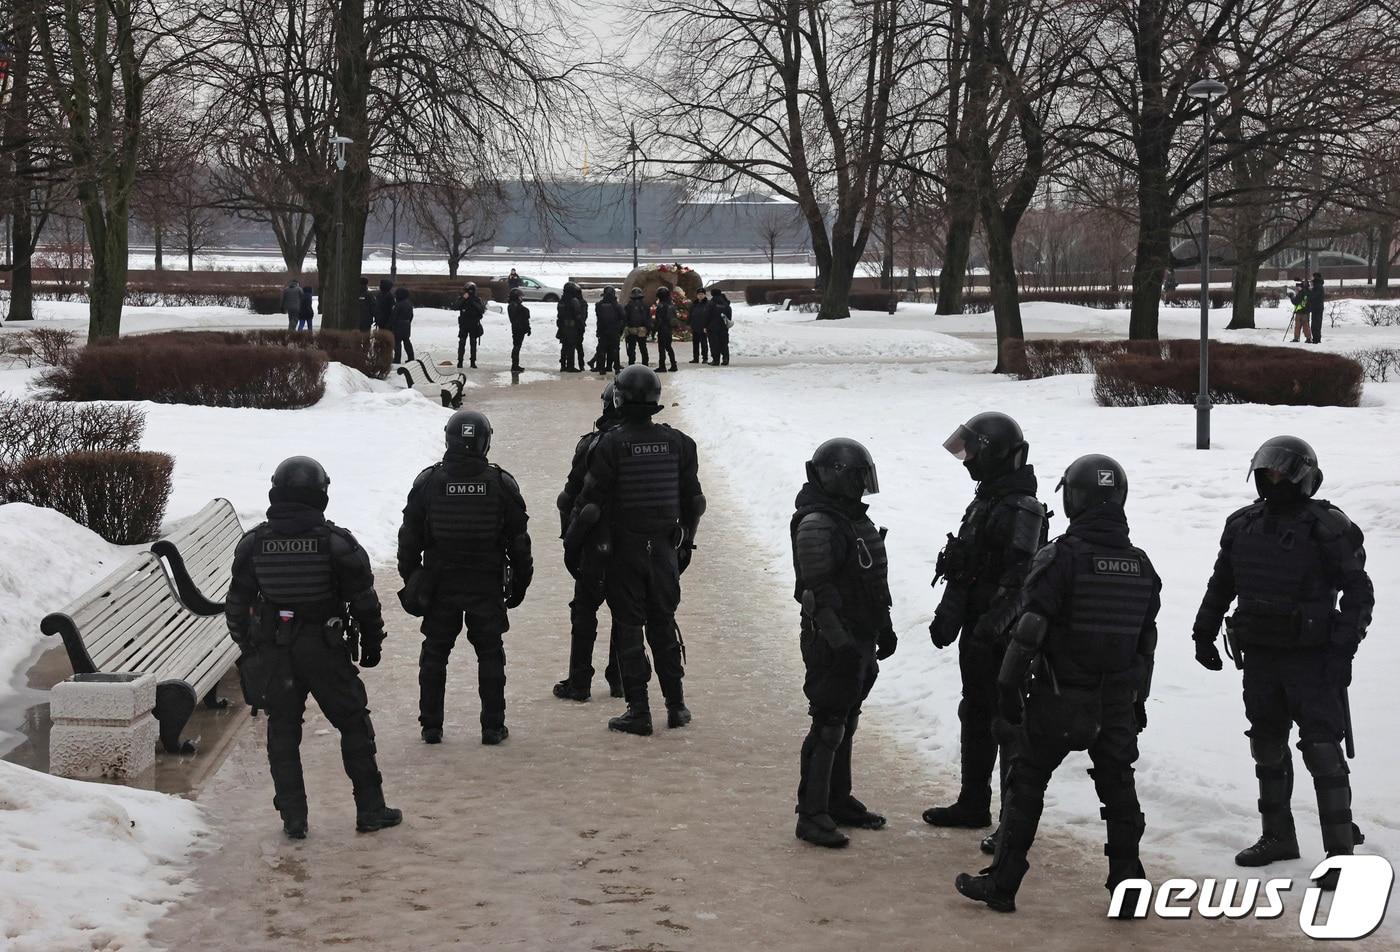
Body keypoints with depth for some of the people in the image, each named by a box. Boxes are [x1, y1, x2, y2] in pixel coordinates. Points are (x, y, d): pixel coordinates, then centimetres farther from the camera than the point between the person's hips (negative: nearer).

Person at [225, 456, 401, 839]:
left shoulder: (253, 544, -2)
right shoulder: (336, 543, -10)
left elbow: (237, 603, 4)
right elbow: (364, 600, -5)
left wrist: (247, 647, 17)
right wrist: (372, 642, 10)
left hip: (272, 653, 2)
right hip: (325, 650, -2)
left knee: (282, 732, 12)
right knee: (354, 724, 11)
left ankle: (293, 818, 11)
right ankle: (370, 810, 14)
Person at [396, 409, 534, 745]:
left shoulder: (427, 482, -6)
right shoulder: (502, 484, -6)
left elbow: (409, 538, 0)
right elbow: (519, 540, 0)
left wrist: (410, 579, 10)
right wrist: (519, 582, 10)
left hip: (439, 585, 0)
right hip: (488, 586, 0)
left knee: (434, 653, 11)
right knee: (490, 654, 9)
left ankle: (431, 726, 14)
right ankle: (493, 727, 10)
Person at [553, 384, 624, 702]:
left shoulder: (591, 445, -10)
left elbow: (571, 497, -7)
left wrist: (570, 539, 2)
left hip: (596, 546, -3)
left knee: (584, 611, 6)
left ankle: (579, 683, 7)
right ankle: (621, 681, 16)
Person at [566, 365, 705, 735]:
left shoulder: (611, 444, -13)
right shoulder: (677, 443, 0)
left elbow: (592, 500, -12)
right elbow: (693, 500, 7)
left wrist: (571, 537, 3)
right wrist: (686, 542, 19)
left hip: (623, 551, -4)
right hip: (664, 550, 4)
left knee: (628, 628, 3)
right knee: (663, 625, 15)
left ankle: (638, 710, 3)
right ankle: (676, 705, 18)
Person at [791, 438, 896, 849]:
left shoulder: (854, 517, 14)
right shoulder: (816, 524, -18)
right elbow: (818, 592, -23)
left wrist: (884, 627, 22)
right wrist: (841, 643, -25)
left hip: (860, 641, 10)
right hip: (833, 644, -10)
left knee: (845, 724, 17)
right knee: (828, 727, -6)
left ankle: (838, 801, 28)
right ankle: (811, 814, 1)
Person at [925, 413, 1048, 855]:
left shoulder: (1019, 510, -18)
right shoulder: (985, 500, 13)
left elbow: (1021, 577, -26)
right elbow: (964, 569, 19)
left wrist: (994, 621, -31)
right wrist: (948, 612, 14)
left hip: (1001, 636, -10)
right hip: (976, 628, 10)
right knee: (976, 717, 18)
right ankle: (973, 804, 31)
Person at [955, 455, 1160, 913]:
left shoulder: (1061, 557, -15)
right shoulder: (1141, 565, 5)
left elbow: (1030, 629, -16)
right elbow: (1146, 640, 13)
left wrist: (1009, 685, -8)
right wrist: (1138, 698, 21)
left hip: (1059, 700, -4)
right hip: (1118, 703, 5)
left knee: (1026, 784, 5)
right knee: (1118, 787, 12)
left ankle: (1002, 883, 10)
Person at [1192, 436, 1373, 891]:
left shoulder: (1328, 528, -11)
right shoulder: (1243, 525, 7)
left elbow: (1358, 592, -9)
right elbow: (1220, 585, 19)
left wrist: (1343, 648, -16)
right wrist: (1204, 633, 19)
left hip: (1311, 660, -6)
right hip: (1259, 657, 6)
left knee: (1323, 752, -8)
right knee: (1267, 749, 15)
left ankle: (1340, 853, -3)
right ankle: (1278, 837, 29)